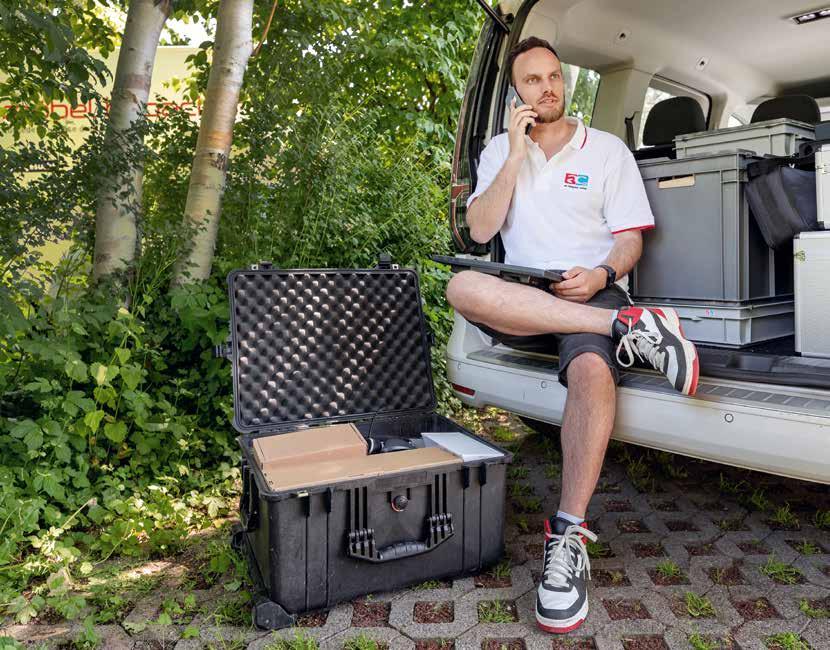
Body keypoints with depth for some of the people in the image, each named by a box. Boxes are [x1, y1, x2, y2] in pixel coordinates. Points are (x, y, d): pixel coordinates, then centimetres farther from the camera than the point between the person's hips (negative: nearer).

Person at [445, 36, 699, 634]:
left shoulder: (607, 150, 11)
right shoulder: (499, 150, 16)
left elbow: (630, 239, 7)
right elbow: (480, 231, 1)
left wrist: (602, 276, -16)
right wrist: (517, 155, -5)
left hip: (592, 293, -1)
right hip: (520, 303, 2)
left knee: (592, 369, -37)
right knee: (463, 287, -34)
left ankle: (569, 538, -29)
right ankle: (631, 328, -31)